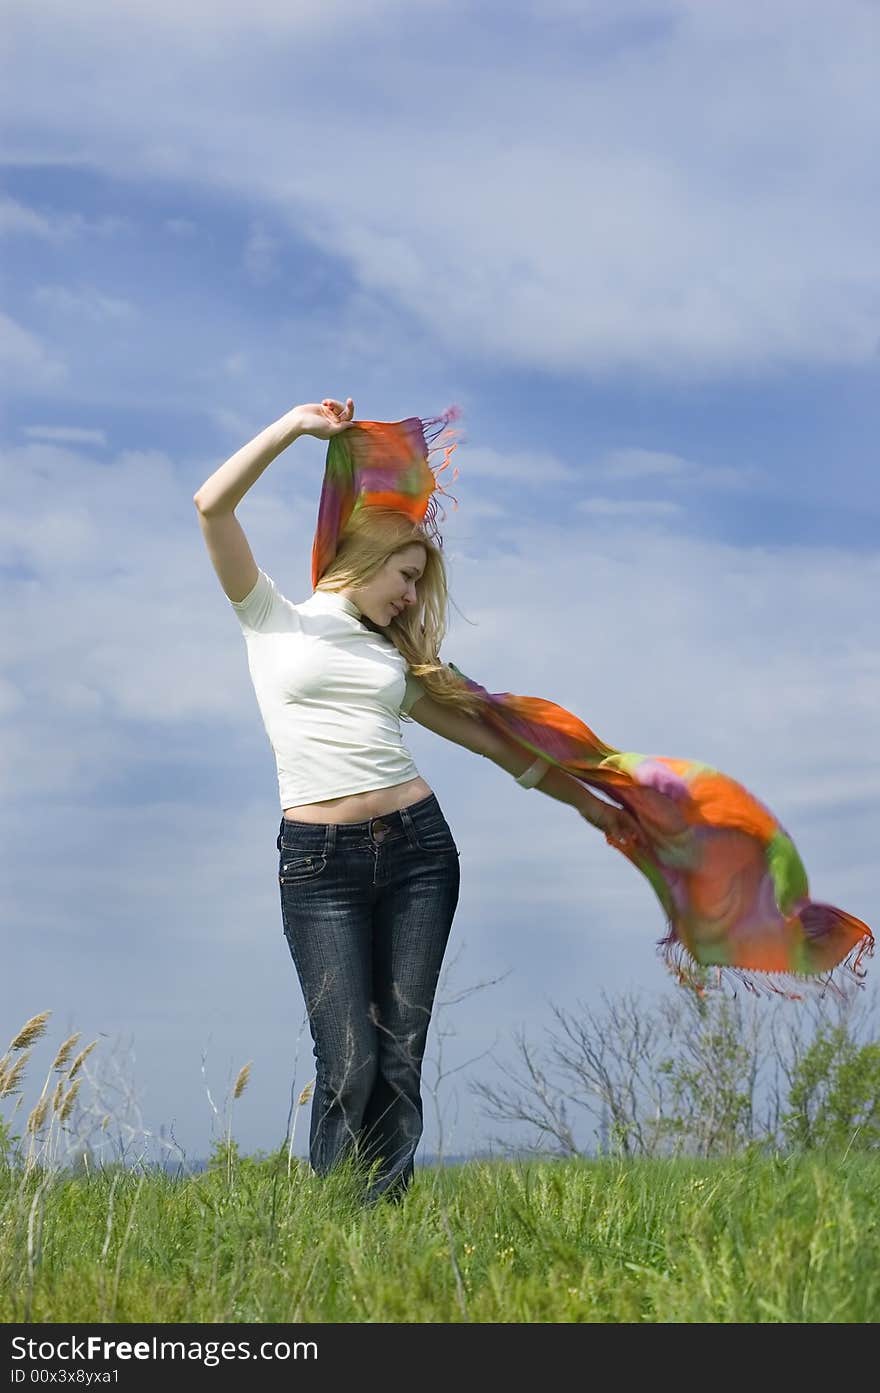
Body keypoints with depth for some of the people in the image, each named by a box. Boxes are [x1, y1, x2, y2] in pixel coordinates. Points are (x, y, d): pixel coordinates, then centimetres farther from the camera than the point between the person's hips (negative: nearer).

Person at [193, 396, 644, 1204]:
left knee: (401, 1057, -1)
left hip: (416, 847, 4)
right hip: (320, 862, -4)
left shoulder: (397, 660, 18)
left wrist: (589, 804, 25)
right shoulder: (275, 620, 8)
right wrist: (297, 427, -3)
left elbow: (494, 740, 23)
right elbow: (213, 507, -4)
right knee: (349, 1064, -11)